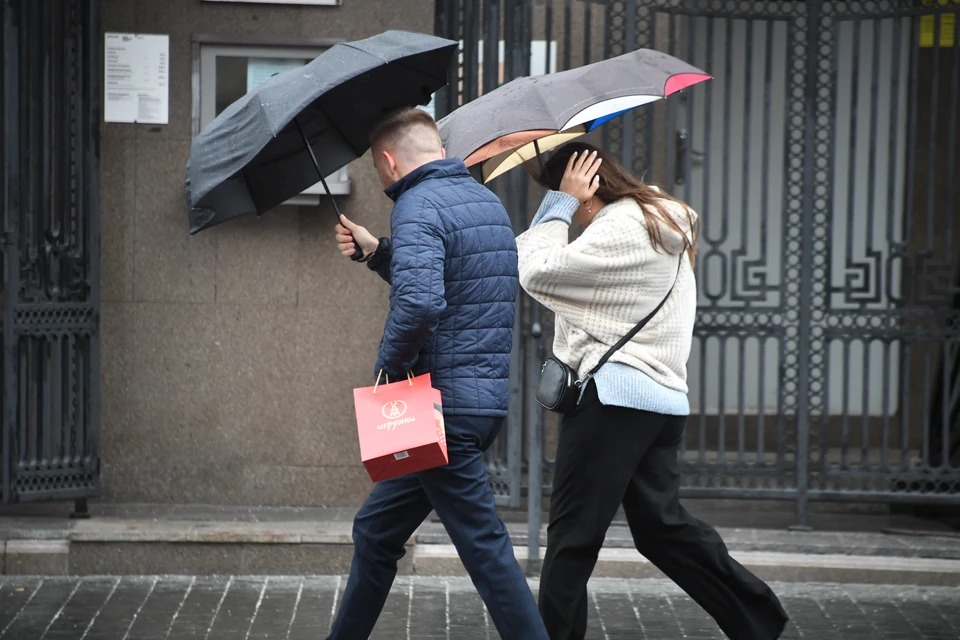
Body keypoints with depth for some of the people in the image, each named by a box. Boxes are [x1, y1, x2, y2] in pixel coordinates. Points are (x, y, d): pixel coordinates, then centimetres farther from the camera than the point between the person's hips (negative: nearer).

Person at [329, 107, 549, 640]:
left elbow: (419, 303, -28)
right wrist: (378, 252, 25)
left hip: (444, 404, -10)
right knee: (376, 531, 18)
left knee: (483, 545, -8)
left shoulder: (417, 206, -12)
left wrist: (388, 368, -13)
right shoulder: (487, 201, 17)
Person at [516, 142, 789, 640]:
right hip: (663, 397, 10)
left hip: (614, 397, -10)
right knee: (662, 524, 14)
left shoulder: (621, 228, -13)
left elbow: (539, 272, -18)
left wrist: (559, 203, -8)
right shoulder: (661, 221, 19)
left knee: (572, 532, -3)